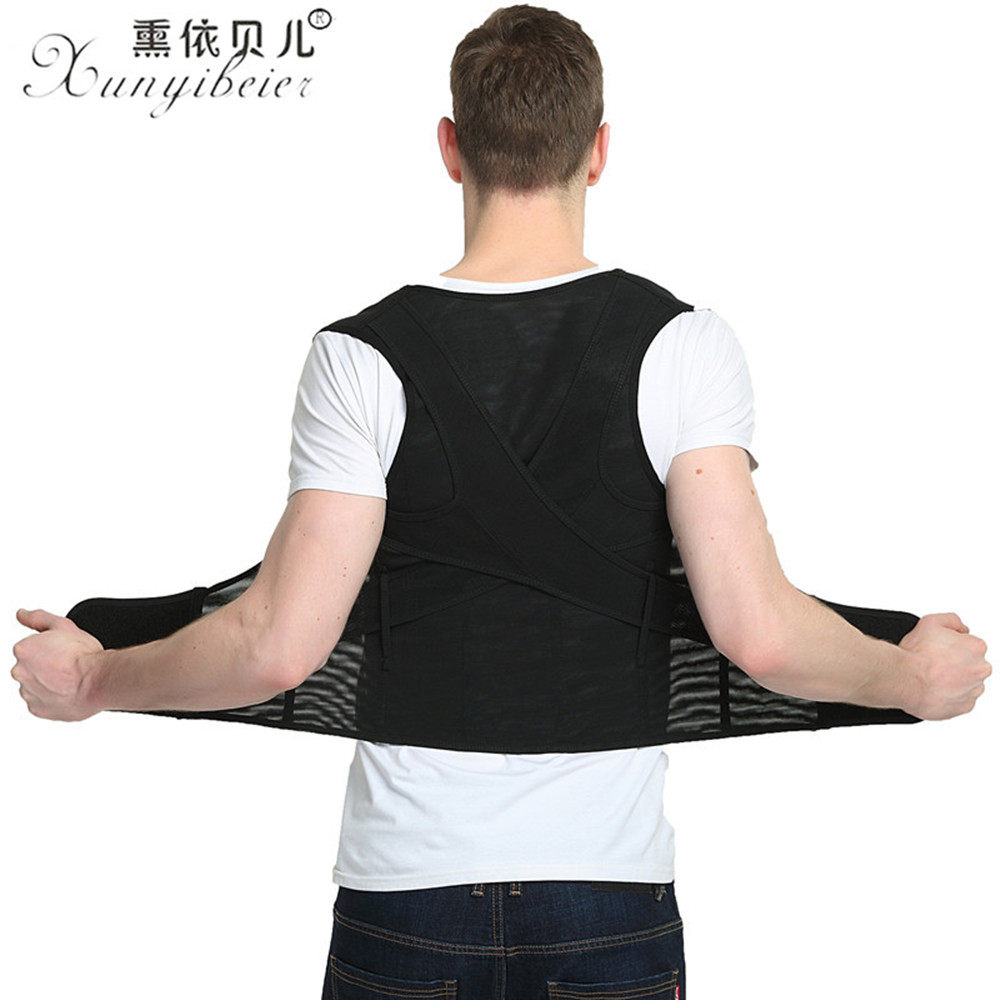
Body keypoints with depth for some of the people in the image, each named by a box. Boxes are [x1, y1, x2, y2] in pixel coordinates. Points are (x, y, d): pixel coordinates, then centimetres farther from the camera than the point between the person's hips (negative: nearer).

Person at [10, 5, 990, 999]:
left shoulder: (359, 357, -8)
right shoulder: (683, 345, -7)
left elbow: (279, 646, -12)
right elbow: (758, 632, -14)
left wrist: (93, 680, 7)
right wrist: (911, 675, 6)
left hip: (406, 894, 0)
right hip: (613, 894, 0)